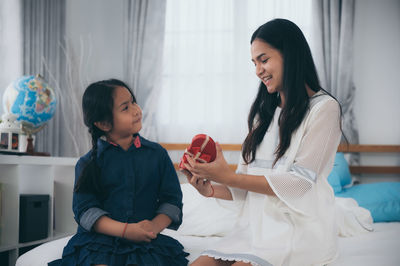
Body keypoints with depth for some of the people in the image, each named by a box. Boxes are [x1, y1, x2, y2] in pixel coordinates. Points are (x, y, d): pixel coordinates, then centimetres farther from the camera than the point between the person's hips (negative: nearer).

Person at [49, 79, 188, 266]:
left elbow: (172, 200, 8)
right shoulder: (88, 163, 4)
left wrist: (155, 226, -13)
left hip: (147, 243, 1)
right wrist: (125, 230, -18)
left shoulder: (157, 154, 9)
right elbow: (85, 209, -4)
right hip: (99, 240, -1)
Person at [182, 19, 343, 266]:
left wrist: (228, 177, -14)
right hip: (258, 225, 6)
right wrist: (211, 189, -6)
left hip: (299, 228, -5)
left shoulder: (324, 108, -2)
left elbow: (299, 182, -12)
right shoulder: (265, 112, 19)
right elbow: (247, 185, 14)